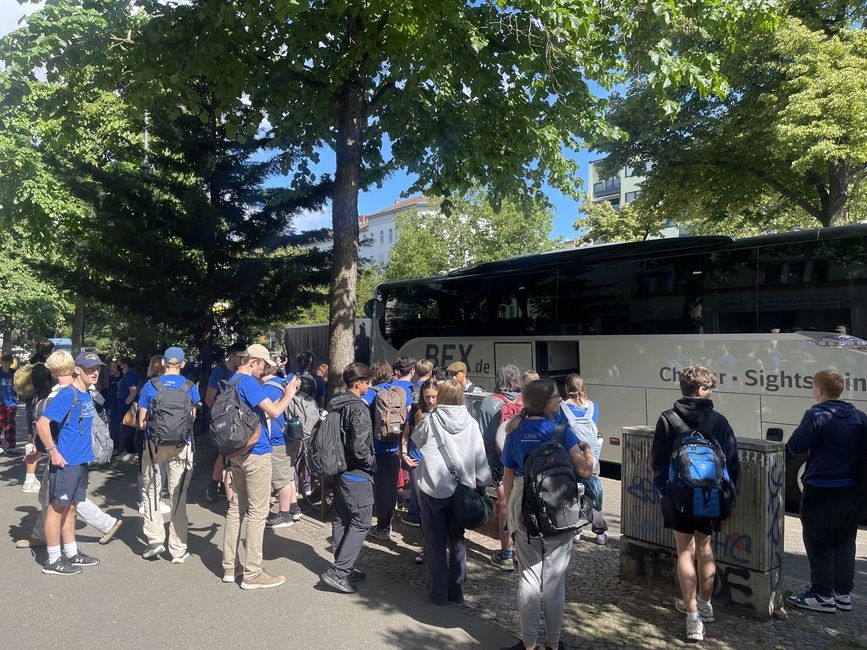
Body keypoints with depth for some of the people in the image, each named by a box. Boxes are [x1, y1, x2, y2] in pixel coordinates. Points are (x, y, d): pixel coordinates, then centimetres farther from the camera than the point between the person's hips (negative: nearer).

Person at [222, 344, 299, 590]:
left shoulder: (232, 382, 14)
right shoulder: (248, 382, -16)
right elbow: (274, 411, -20)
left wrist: (284, 396, 16)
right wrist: (288, 395, -4)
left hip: (237, 452, 10)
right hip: (256, 453, -10)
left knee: (236, 507, 15)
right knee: (257, 512, -3)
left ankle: (229, 567, 22)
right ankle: (252, 574, 3)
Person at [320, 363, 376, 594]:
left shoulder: (334, 405, 7)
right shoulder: (358, 408, -19)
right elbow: (359, 446, -25)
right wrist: (371, 462, -8)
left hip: (339, 469, 9)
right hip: (357, 474, -9)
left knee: (342, 519, 15)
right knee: (361, 521, -2)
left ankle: (343, 568, 24)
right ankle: (337, 571, -5)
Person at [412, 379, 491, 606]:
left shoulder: (430, 421, -9)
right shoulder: (471, 423, -5)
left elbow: (415, 441, 10)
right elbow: (480, 457, -2)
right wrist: (482, 483, 8)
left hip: (433, 489, -2)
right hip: (461, 489, 2)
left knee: (435, 542, 8)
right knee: (458, 540, 15)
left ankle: (438, 593, 14)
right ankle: (456, 591, 22)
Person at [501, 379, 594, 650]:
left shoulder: (515, 431, 2)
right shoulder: (561, 430, -10)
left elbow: (508, 478, 4)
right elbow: (584, 470, -17)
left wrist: (511, 512, 15)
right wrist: (587, 450, 3)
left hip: (523, 508, 3)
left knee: (528, 577, 12)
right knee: (554, 579, 10)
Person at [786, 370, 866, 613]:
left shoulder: (816, 415, -16)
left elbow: (796, 446, -18)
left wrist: (788, 444, 1)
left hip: (821, 491, -7)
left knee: (818, 542, 3)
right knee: (845, 542, 16)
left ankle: (823, 595, 9)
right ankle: (844, 593, 24)